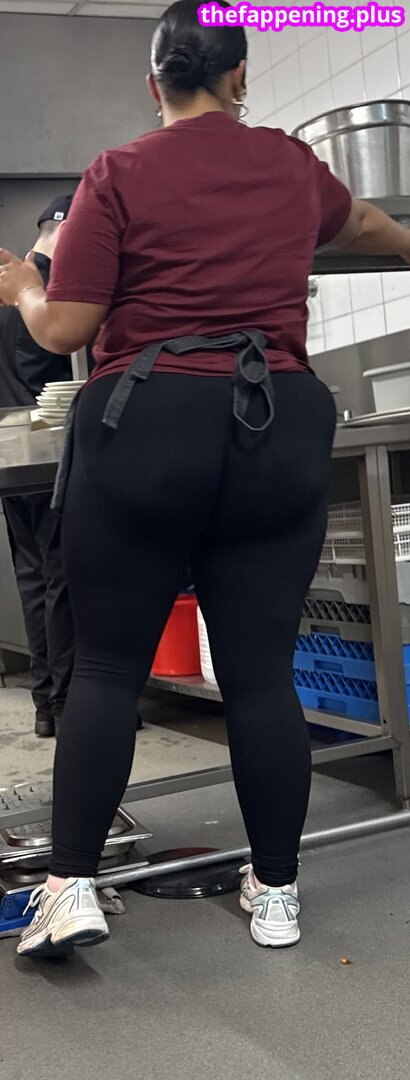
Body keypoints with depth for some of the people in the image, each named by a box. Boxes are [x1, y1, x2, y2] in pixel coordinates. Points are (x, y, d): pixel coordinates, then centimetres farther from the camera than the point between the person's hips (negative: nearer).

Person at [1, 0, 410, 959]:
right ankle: (276, 892, 17)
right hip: (279, 431, 3)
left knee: (107, 666, 6)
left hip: (143, 433, -2)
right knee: (262, 672, 6)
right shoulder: (293, 164, 13)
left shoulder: (118, 175, 1)